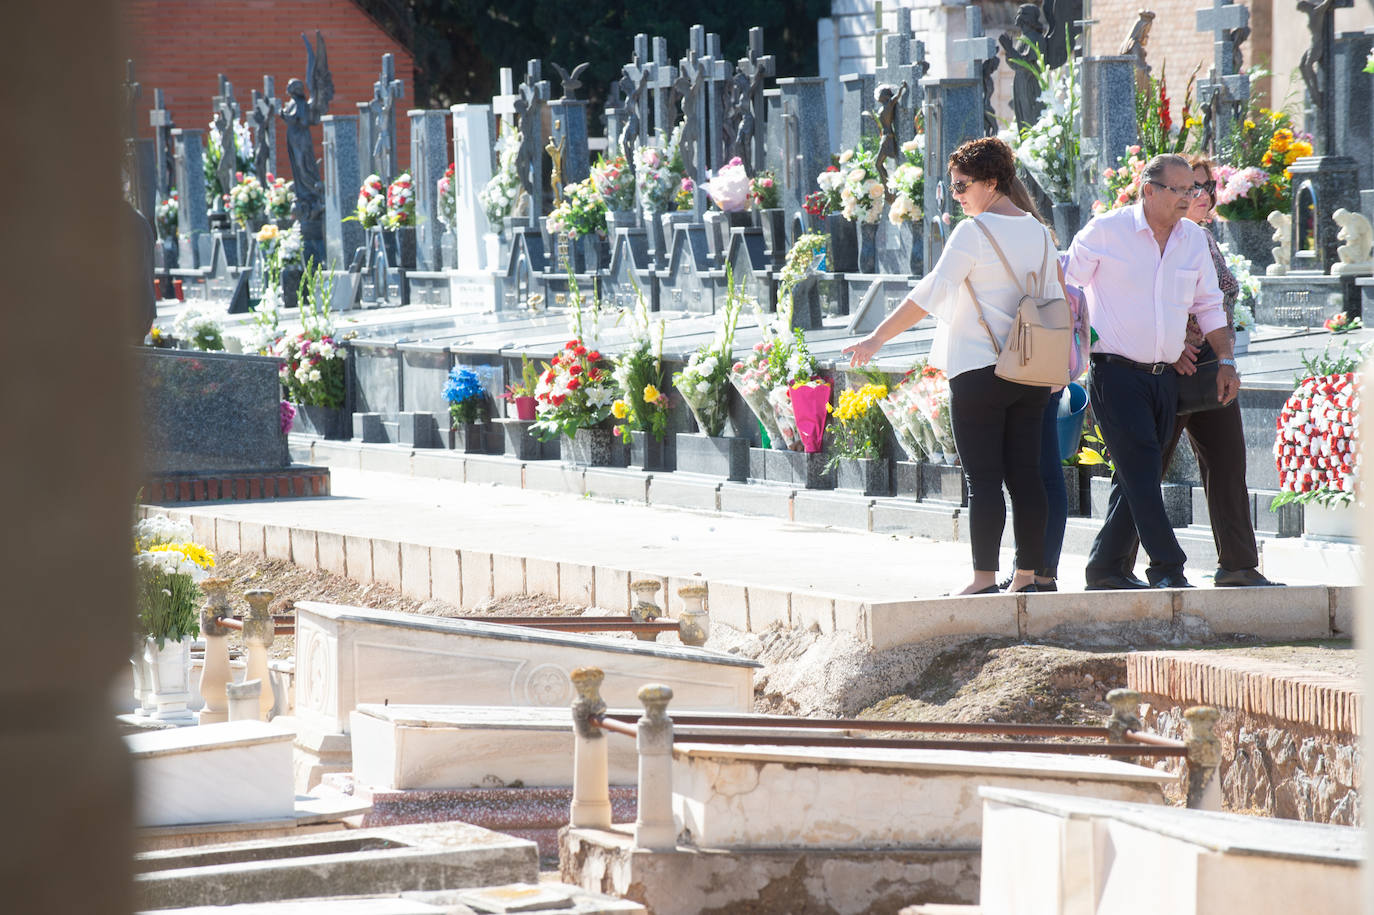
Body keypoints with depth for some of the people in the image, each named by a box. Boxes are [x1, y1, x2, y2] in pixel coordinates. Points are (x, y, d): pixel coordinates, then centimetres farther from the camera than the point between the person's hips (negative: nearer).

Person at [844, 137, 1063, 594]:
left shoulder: (973, 232, -10)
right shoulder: (1039, 232, 11)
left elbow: (931, 292, -16)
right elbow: (1057, 303, 14)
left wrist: (877, 338, -15)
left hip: (980, 370, -6)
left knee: (984, 479, -4)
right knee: (1025, 473, 7)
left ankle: (984, 578, -5)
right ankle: (1028, 575, 8)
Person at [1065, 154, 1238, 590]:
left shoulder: (1194, 238, 10)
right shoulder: (1105, 231, -6)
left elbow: (1209, 306, 20)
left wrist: (1225, 361, 14)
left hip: (1165, 375, 6)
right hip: (1116, 371, -6)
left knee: (1138, 475, 6)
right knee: (1142, 472, -13)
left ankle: (1105, 569, 14)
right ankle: (1166, 568, -14)